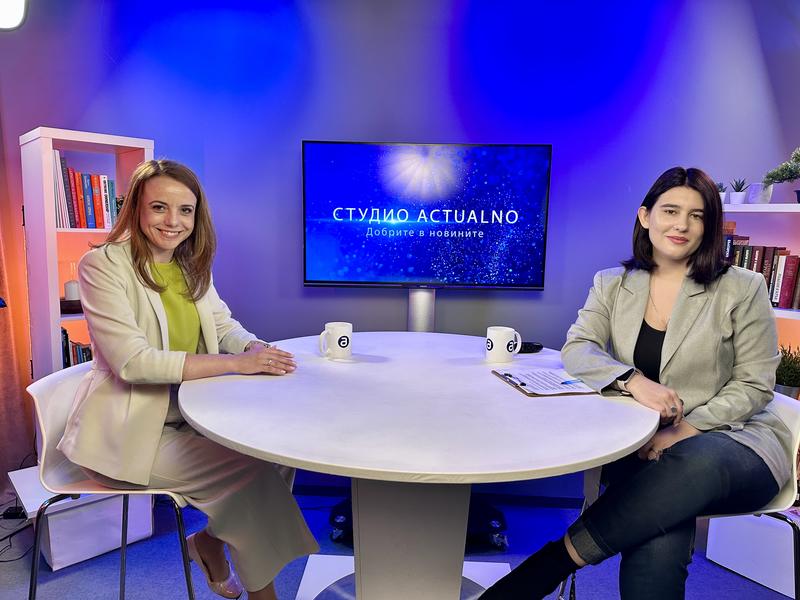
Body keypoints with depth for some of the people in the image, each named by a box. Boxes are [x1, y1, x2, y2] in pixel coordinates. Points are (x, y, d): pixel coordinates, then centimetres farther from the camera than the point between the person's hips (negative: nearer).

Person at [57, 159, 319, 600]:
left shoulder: (192, 266, 8)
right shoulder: (103, 265, -13)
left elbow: (225, 327, 10)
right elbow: (132, 360, -23)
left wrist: (260, 350, -15)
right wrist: (235, 363, -29)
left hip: (185, 419, 7)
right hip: (127, 432, -6)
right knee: (253, 466, -18)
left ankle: (210, 540, 13)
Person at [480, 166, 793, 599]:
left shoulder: (743, 288, 2)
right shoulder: (613, 285, 7)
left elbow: (753, 386, 1)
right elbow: (576, 349, -6)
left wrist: (685, 431, -16)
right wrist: (635, 382, -26)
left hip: (729, 438, 0)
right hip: (640, 444, 1)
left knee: (698, 462, -39)